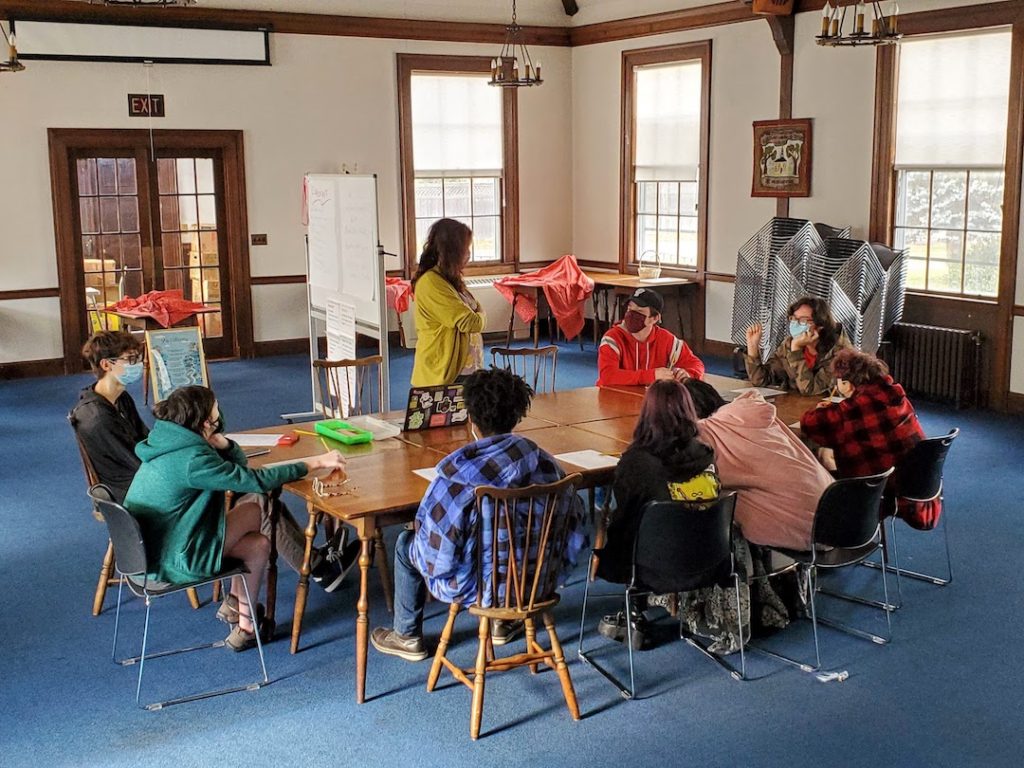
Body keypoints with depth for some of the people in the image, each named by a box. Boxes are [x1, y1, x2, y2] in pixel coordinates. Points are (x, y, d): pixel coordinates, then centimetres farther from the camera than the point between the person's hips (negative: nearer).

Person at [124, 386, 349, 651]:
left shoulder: (166, 442, 5)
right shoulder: (192, 459, -24)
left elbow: (237, 466, 9)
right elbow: (256, 480, -22)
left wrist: (221, 444, -13)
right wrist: (315, 463, -15)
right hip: (170, 563, -9)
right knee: (252, 510, 1)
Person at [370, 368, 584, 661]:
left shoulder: (460, 469, -24)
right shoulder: (542, 458, -7)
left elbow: (435, 548, -21)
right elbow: (572, 526, 1)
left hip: (479, 588, -5)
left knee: (406, 544, 20)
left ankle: (407, 637, 36)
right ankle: (501, 620, 41)